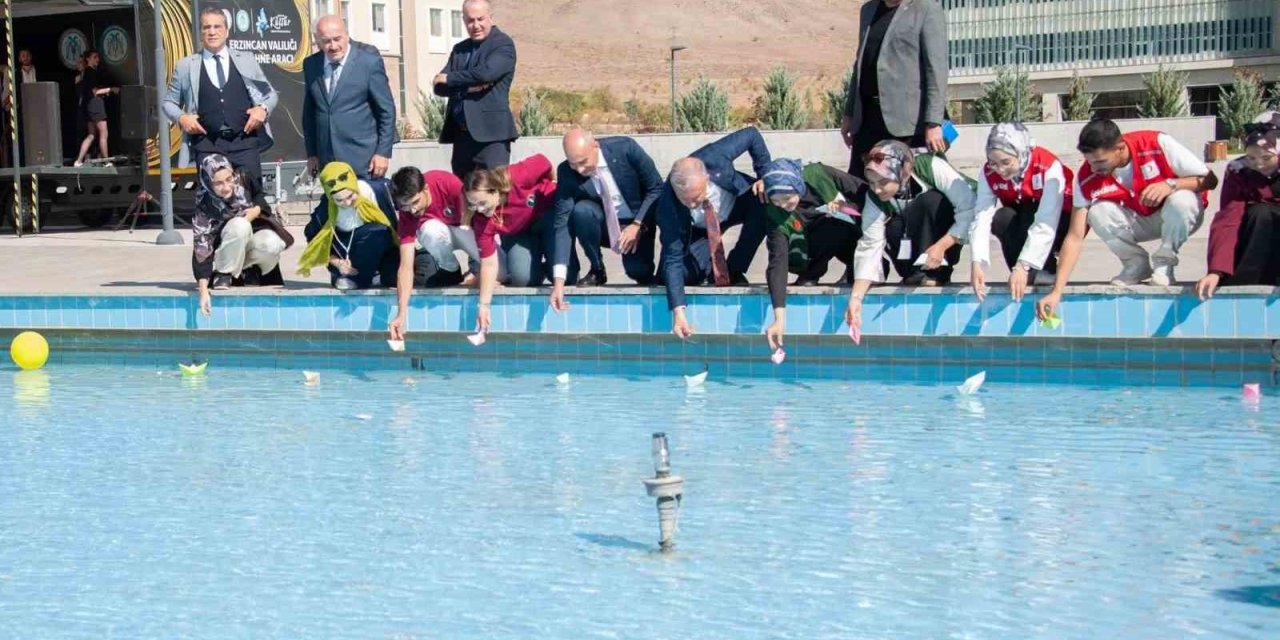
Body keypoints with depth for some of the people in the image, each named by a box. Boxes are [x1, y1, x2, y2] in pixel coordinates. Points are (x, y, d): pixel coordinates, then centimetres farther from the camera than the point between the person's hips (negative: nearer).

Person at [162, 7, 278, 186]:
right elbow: (168, 101, 17)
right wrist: (181, 117, -3)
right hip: (207, 145, 0)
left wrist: (264, 109, -3)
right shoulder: (186, 66, 10)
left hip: (245, 141, 0)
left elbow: (270, 93, 18)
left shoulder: (246, 60, 13)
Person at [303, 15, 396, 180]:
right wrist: (311, 153, 11)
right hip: (326, 161, 3)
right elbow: (309, 111, 15)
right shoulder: (310, 65, 7)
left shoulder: (369, 60, -4)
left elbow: (387, 110, -2)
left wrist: (383, 152, -6)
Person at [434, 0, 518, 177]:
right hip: (461, 133, 6)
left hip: (491, 131, -6)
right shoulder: (459, 49, 17)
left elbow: (486, 73, -19)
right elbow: (439, 86, 8)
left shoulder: (503, 44, -1)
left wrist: (449, 78, -5)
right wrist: (468, 87, -11)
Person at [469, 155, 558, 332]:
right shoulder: (482, 220, -29)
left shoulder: (520, 177, -38)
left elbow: (544, 162, -17)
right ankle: (538, 269, 13)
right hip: (519, 232, 2)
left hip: (549, 212, -2)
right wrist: (484, 304, -30)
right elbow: (489, 264, -25)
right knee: (522, 277, -22)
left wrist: (553, 186, 0)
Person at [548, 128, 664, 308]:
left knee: (638, 271, -27)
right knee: (581, 210, -30)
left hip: (636, 223, -2)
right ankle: (597, 271, -8)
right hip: (603, 225, 2)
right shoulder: (566, 172, -19)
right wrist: (559, 282, -32)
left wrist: (637, 225, -22)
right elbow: (563, 223, -24)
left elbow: (657, 188, -10)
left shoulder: (625, 148, -22)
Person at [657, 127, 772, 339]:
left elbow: (752, 135, -19)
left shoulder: (714, 157, -38)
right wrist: (678, 311, -43)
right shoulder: (668, 206, -38)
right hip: (699, 231, -1)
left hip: (737, 205, 1)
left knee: (764, 204, -31)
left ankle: (734, 271, -13)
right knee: (685, 273, -22)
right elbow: (672, 260, -35)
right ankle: (710, 268, 14)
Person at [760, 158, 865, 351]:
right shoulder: (776, 215, -31)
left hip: (852, 233, 1)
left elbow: (866, 191, -14)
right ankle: (810, 275, -13)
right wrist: (779, 318, -47)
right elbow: (777, 263, -38)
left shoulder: (817, 175, -28)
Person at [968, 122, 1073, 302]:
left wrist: (1023, 266, -45)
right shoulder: (989, 173, -17)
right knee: (1000, 219, -29)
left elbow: (1045, 225, -38)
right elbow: (982, 219, -25)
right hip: (1023, 221, 5)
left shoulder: (1049, 166, -31)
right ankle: (1042, 273, -17)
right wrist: (977, 263, -40)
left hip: (1063, 226, -5)